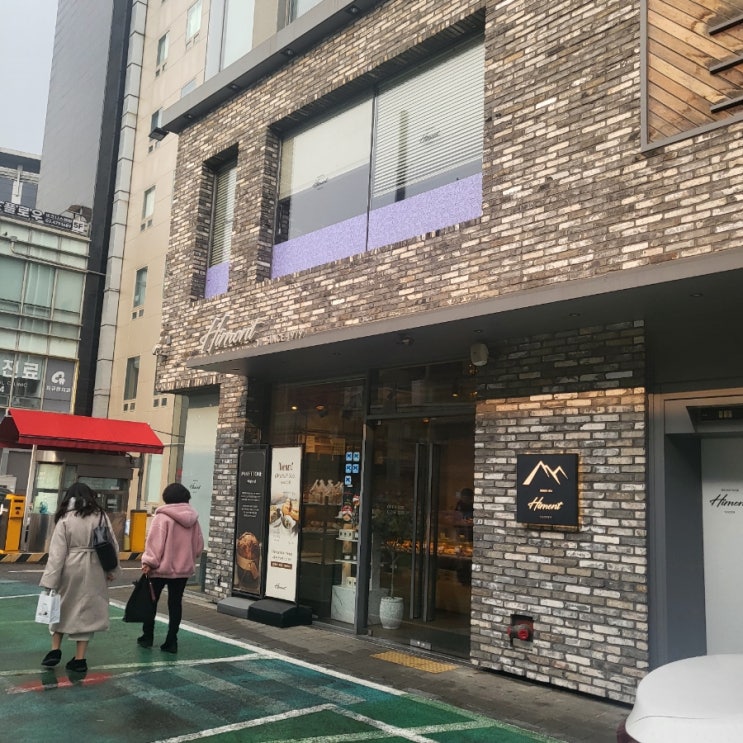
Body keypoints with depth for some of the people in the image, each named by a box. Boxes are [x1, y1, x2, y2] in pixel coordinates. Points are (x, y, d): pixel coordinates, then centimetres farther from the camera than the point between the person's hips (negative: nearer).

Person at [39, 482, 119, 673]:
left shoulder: (65, 518, -5)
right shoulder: (101, 516, 2)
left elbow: (57, 552, -9)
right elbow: (113, 545, 5)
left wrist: (50, 581, -7)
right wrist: (111, 569, 16)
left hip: (70, 570, -1)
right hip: (94, 571, 2)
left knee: (62, 608, 20)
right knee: (86, 611, 9)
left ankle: (55, 650, 20)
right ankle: (80, 659, 12)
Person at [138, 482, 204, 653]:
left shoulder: (163, 517, -11)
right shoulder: (192, 518, 5)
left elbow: (155, 541, -17)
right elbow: (199, 544, 9)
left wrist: (149, 562, -13)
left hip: (162, 567, -4)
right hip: (184, 568, 4)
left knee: (151, 601, 13)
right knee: (175, 603, 8)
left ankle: (148, 636, 21)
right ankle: (171, 641, 7)